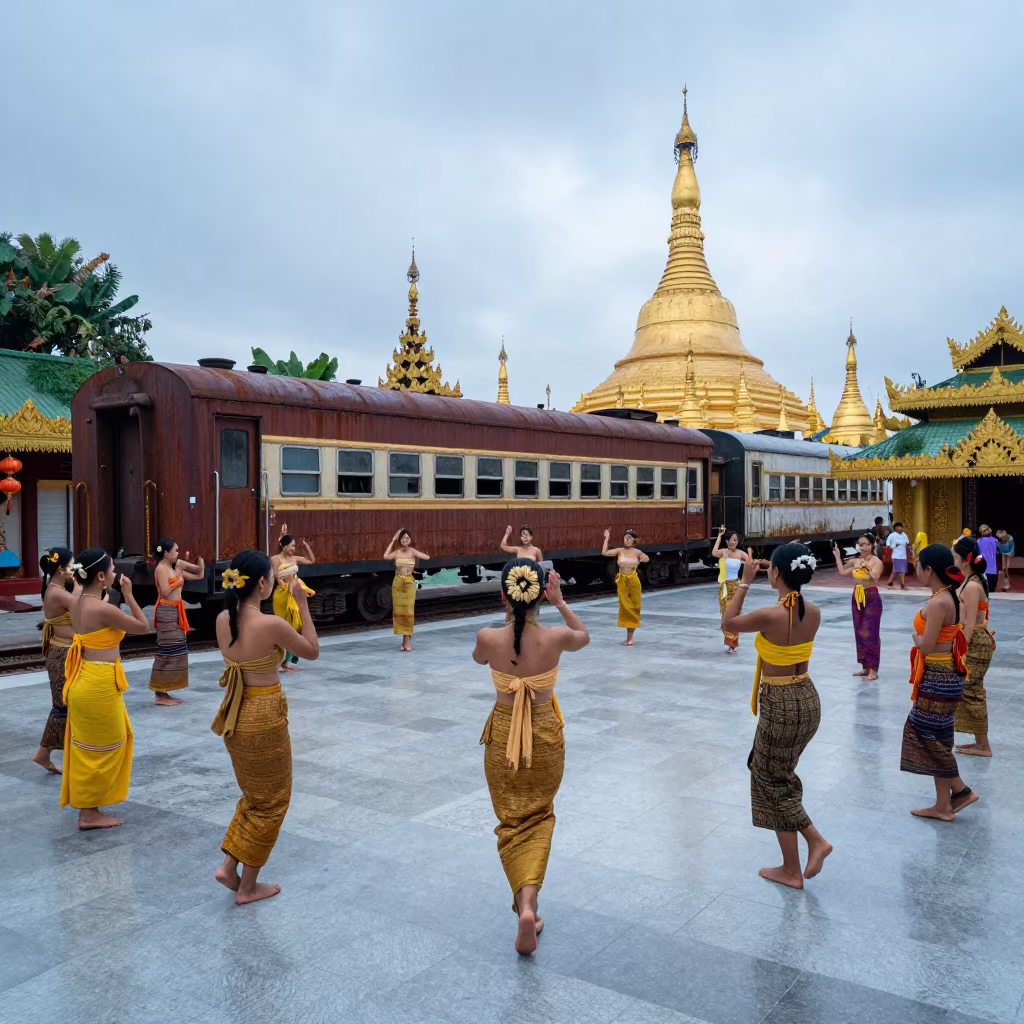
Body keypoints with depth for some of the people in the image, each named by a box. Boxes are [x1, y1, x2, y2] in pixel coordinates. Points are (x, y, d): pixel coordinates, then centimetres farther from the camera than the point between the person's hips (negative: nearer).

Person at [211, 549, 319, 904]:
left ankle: (229, 865, 21)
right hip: (264, 717, -7)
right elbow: (312, 652, -7)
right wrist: (302, 603, -6)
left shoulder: (222, 619, -3)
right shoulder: (271, 624, -23)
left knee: (254, 795, 26)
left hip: (234, 714, 7)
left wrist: (271, 598, 12)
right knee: (271, 801, 12)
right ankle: (249, 885, 21)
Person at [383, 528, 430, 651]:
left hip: (409, 583, -2)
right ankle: (405, 640, 18)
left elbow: (427, 557, -20)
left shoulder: (413, 551, -6)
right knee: (399, 611, 6)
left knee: (408, 611, 0)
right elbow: (386, 556, -23)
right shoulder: (397, 553, -2)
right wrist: (393, 541, -17)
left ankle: (407, 641, 4)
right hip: (397, 583, 2)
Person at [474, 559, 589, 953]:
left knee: (513, 823, 15)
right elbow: (584, 637, 9)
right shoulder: (556, 637, -16)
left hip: (502, 737, 0)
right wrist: (560, 601, 7)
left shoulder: (488, 638, -17)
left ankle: (525, 907, -1)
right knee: (540, 817, 20)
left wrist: (511, 610, 10)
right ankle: (528, 899, 1)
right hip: (545, 735, 0)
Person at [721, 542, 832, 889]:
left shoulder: (770, 615, -23)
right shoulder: (814, 613, -4)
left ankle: (791, 871, 22)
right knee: (777, 772, 25)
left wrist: (745, 581, -4)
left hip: (780, 705, -7)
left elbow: (728, 623, -6)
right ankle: (815, 839, 19)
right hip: (807, 699, 7)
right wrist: (793, 566, 11)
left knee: (772, 782, 10)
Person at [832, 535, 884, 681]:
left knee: (870, 633, -7)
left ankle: (873, 670, -3)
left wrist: (865, 567, -33)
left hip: (871, 598, -7)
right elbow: (842, 572, 11)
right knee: (859, 633, 10)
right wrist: (838, 556, 11)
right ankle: (865, 667, 19)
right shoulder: (855, 561, 8)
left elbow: (874, 577, -23)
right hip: (857, 598, 7)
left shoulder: (877, 561, -9)